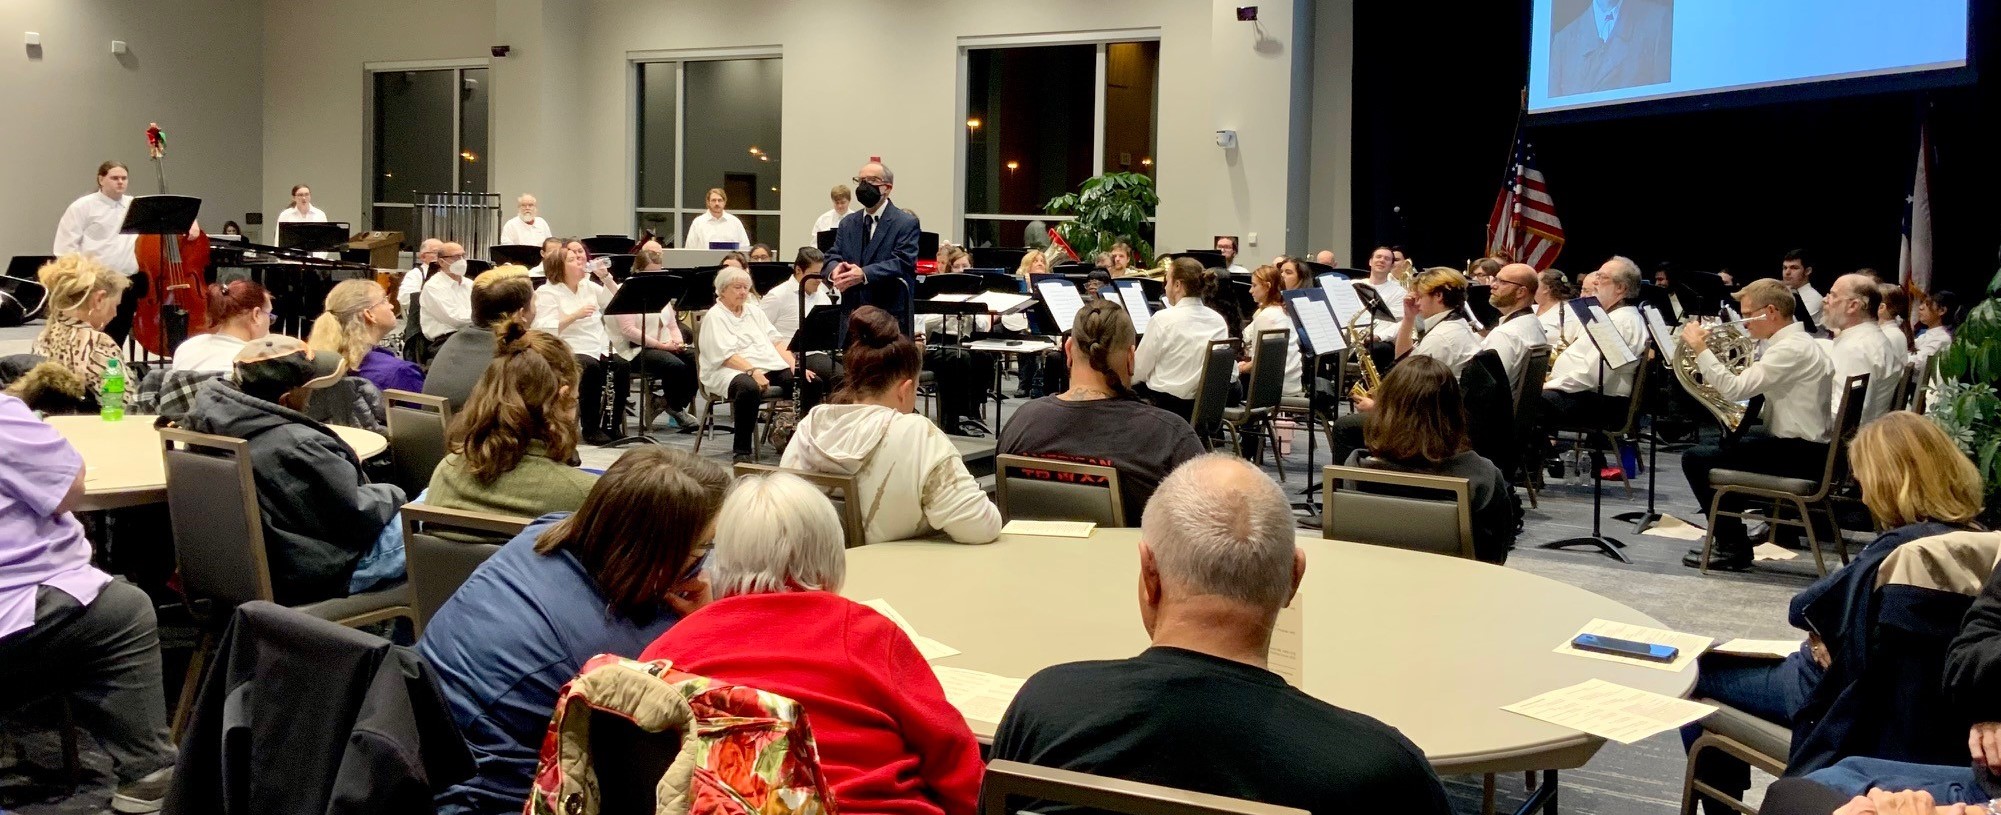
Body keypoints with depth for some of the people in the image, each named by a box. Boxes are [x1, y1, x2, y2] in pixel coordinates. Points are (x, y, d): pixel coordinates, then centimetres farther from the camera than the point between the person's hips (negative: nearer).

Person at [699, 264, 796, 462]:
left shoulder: (755, 312, 23)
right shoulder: (714, 317, 1)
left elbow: (776, 342, 17)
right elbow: (726, 356, -12)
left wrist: (795, 366, 0)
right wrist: (753, 372, -26)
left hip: (770, 367, 6)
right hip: (730, 372, -6)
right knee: (749, 388, -42)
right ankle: (742, 452, -31)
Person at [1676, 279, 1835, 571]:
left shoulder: (1792, 349, -19)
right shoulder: (1796, 342, 13)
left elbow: (1735, 389, -26)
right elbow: (1748, 386, 20)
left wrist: (1700, 348, -17)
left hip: (1800, 455, -11)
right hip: (1801, 447, 11)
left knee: (1696, 459, -12)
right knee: (1727, 445, 32)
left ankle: (1733, 549, -7)